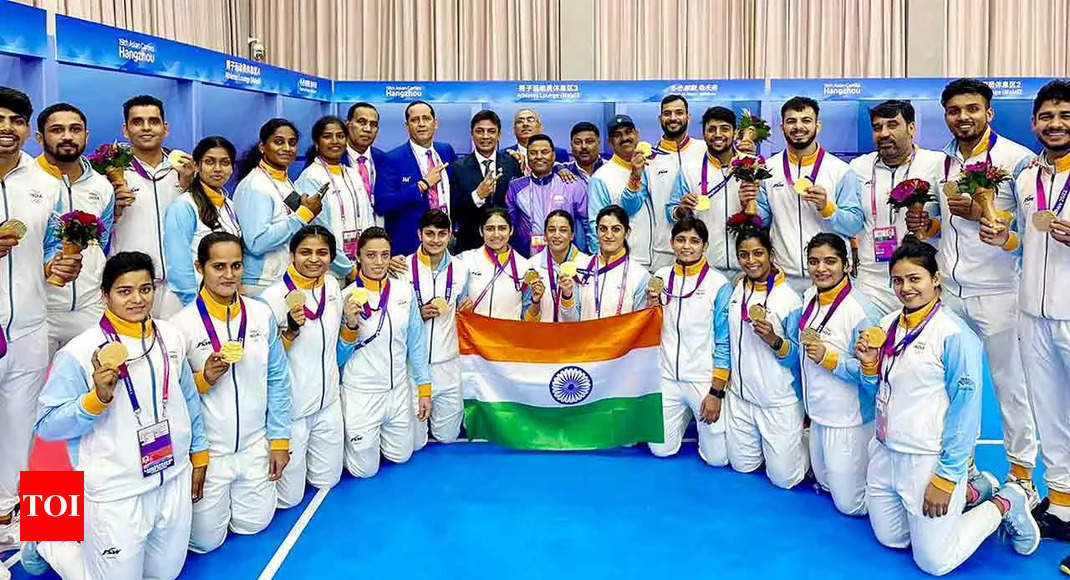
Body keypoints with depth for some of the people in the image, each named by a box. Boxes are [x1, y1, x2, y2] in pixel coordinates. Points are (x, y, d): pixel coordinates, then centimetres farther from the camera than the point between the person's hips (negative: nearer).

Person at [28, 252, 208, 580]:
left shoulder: (171, 336, 0)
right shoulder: (79, 353, -15)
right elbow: (47, 426, -13)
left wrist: (199, 454, 15)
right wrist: (98, 397, -28)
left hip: (174, 480, 5)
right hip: (117, 494, -5)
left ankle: (91, 535, 42)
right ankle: (47, 540, 33)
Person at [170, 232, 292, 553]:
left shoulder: (262, 314, -5)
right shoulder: (182, 324, -14)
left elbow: (277, 380, 1)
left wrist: (279, 440, 1)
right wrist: (204, 378, -27)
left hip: (255, 446, 3)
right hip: (207, 451, -3)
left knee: (253, 525, 15)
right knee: (205, 541, 10)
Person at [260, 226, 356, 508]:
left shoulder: (332, 285, 0)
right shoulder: (274, 297, -19)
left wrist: (352, 321, -5)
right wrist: (291, 330, -30)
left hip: (328, 402, 6)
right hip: (291, 408, -6)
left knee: (327, 480, 19)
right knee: (288, 496, 7)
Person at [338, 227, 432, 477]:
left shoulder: (404, 292, -4)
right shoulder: (347, 297, -13)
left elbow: (416, 342, 3)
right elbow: (339, 357, -8)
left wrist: (424, 388, 4)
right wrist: (351, 325, -25)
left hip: (399, 390, 4)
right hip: (361, 394, -3)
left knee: (401, 457, 19)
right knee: (365, 469, 9)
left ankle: (374, 437, 45)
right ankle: (344, 436, 37)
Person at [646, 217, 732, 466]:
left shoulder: (719, 284, -10)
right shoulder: (661, 277, 2)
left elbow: (725, 342, -8)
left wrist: (716, 392, -11)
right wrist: (651, 305, -11)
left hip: (704, 380, -3)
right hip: (667, 377, 4)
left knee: (716, 457, 1)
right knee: (661, 449, 11)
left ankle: (700, 419, 29)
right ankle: (686, 416, 37)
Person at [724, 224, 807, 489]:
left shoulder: (788, 297, -16)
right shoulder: (737, 289, 1)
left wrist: (774, 340, -30)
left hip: (778, 403, -5)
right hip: (740, 396, 5)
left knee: (784, 478, 4)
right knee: (742, 466, 17)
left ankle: (807, 440, 30)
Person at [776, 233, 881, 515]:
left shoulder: (861, 310, -22)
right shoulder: (807, 299, 1)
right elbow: (798, 358, 7)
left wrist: (829, 358, -30)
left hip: (849, 421, -7)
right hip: (817, 413, 8)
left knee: (850, 504, 9)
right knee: (826, 484, 25)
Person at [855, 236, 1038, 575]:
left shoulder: (954, 334, -17)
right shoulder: (888, 325, 4)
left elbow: (965, 410, -16)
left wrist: (946, 477, -15)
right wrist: (869, 365, -9)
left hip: (928, 461, -7)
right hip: (884, 454, 7)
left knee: (934, 562, 3)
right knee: (889, 540, 18)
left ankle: (1004, 504, 22)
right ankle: (967, 497, 33)